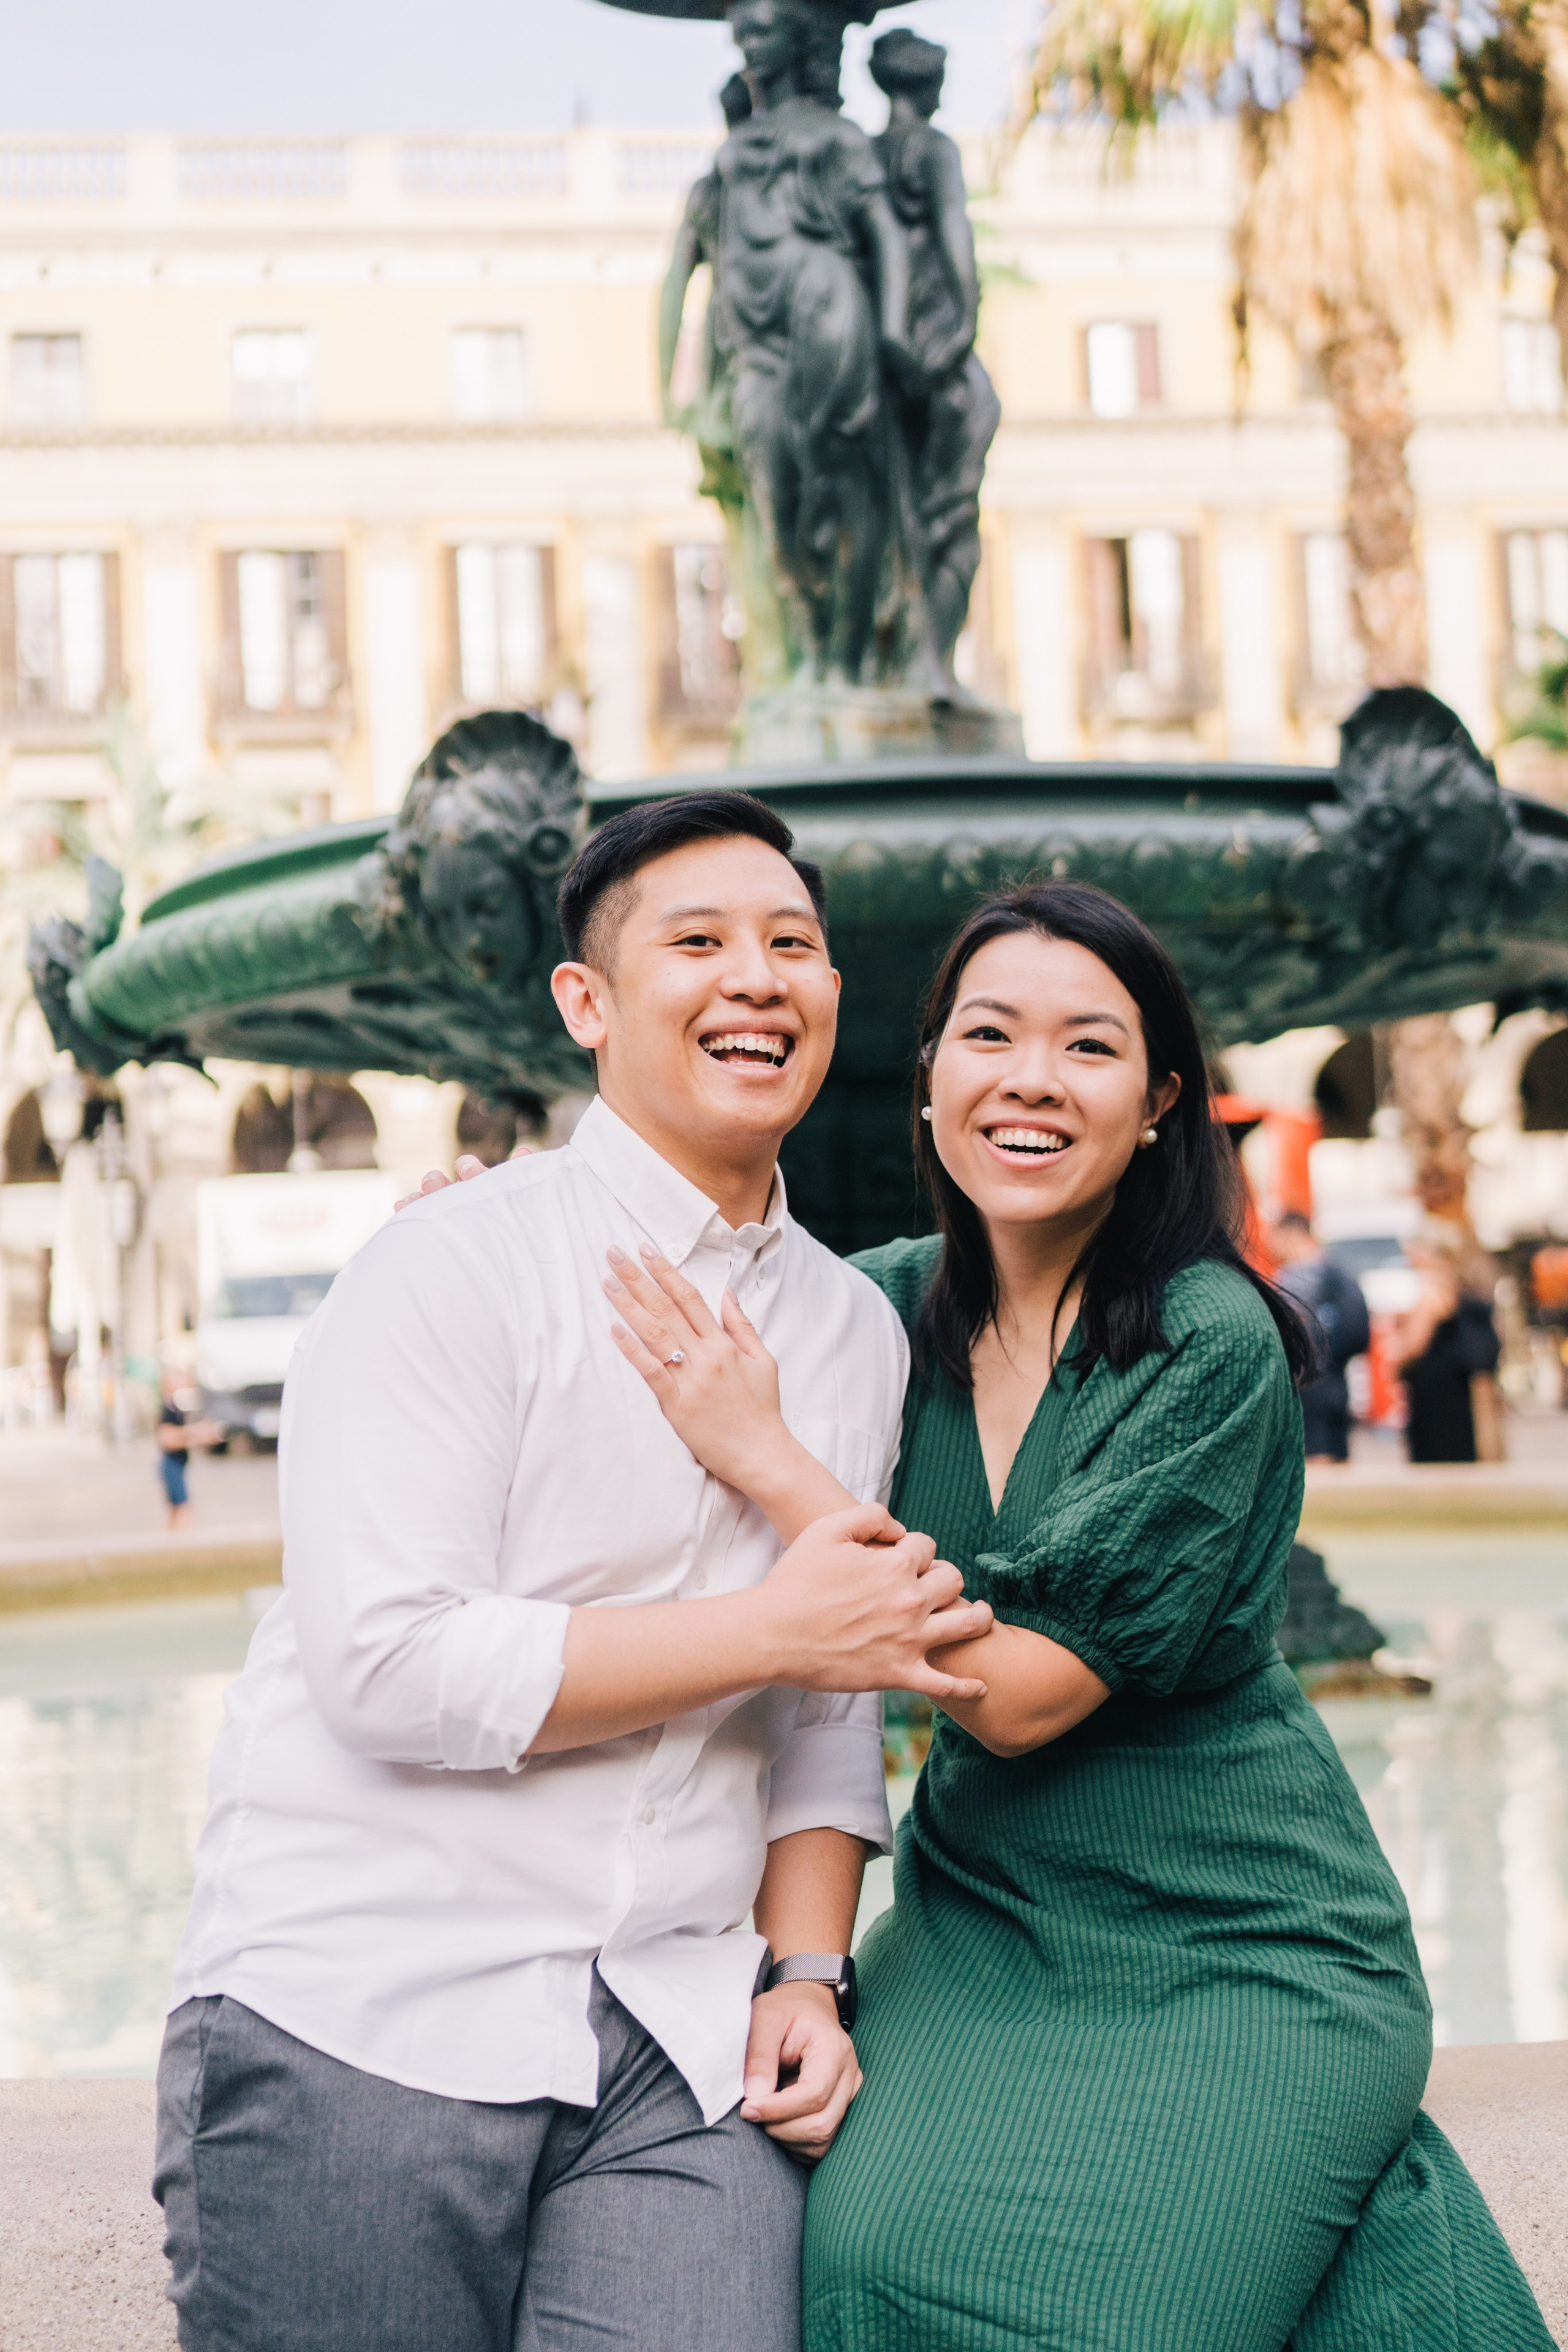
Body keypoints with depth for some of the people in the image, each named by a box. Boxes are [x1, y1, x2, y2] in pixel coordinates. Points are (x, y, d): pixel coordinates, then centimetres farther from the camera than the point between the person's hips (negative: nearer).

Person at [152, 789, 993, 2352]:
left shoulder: (858, 1330, 12)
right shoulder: (453, 1269, -7)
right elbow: (389, 1663, -17)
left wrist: (807, 1969, 2)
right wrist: (776, 1629, -13)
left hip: (681, 2048, 5)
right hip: (368, 2016, -4)